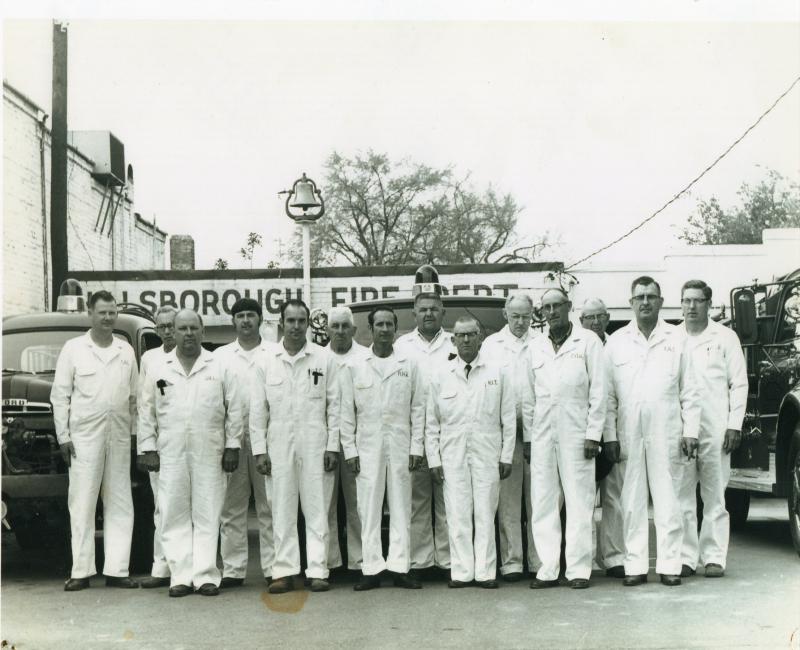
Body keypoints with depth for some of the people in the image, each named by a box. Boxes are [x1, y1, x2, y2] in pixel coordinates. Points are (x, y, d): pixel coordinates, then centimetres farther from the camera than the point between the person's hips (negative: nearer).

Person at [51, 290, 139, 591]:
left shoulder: (126, 351, 13)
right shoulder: (73, 348, 5)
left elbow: (134, 396, 13)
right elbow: (60, 396, 3)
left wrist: (136, 433, 6)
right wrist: (63, 436, -4)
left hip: (119, 437, 3)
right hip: (84, 436, -3)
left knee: (120, 505, 3)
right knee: (82, 504, -2)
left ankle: (116, 569, 7)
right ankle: (81, 571, 2)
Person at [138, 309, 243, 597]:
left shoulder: (219, 368, 8)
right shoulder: (158, 370, 10)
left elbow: (233, 410, 7)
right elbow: (147, 412, 10)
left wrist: (232, 446, 1)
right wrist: (149, 449, 3)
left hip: (209, 454, -1)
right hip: (171, 455, 1)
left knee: (207, 517, 0)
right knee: (175, 518, 1)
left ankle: (206, 576, 4)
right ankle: (180, 577, 5)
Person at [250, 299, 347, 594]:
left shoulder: (324, 359, 3)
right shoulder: (266, 361, 5)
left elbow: (334, 405, 3)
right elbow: (258, 410, 5)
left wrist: (333, 446, -2)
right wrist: (259, 449, 0)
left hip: (314, 444, -1)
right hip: (279, 444, 1)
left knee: (316, 509, 2)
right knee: (282, 511, 5)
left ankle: (317, 570, 6)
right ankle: (284, 571, 9)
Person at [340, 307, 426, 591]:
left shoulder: (409, 365, 7)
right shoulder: (354, 367, 5)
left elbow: (418, 408, 6)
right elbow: (346, 412, 5)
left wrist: (416, 447, 0)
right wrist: (349, 449, -1)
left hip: (401, 446, 1)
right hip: (367, 447, 0)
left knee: (401, 508, 3)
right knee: (368, 509, 0)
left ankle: (400, 568, 7)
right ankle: (371, 569, 5)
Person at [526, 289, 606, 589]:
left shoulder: (588, 342, 4)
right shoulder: (535, 347, 14)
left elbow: (598, 391, 0)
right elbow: (530, 394, 13)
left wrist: (593, 434, -6)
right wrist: (528, 436, 6)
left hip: (576, 433, -3)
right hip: (542, 434, 4)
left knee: (579, 502, -2)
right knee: (543, 503, 3)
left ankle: (579, 568, 4)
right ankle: (548, 569, 8)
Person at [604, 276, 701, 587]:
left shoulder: (676, 339, 9)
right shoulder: (616, 342, 9)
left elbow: (689, 391, 7)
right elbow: (607, 395, 6)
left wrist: (690, 431, -1)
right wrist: (609, 436, 0)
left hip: (666, 433, -1)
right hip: (628, 435, 1)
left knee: (668, 500, 0)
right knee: (632, 501, 3)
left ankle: (669, 565, 5)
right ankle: (635, 566, 8)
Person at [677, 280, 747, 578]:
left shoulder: (725, 337, 8)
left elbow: (738, 383, 6)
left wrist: (734, 425, -3)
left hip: (715, 428, -1)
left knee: (715, 496, 1)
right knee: (681, 496, 0)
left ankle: (714, 557, 6)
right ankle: (685, 557, 6)